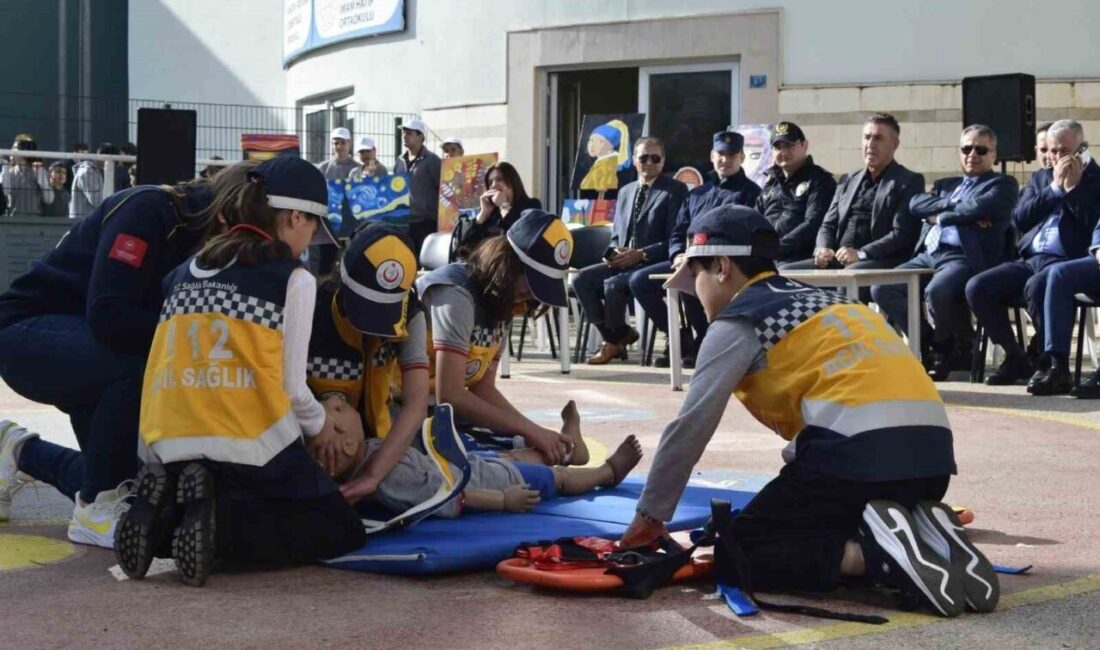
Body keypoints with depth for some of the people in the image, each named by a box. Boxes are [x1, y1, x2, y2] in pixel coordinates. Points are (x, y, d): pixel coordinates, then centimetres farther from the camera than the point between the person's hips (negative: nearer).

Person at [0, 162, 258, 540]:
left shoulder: (214, 243, -4)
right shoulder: (149, 212, -26)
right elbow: (109, 317, -36)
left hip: (91, 351, 8)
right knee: (144, 364, -35)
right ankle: (95, 510, -17)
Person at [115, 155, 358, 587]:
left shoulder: (184, 272, 16)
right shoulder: (293, 279, -1)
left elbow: (192, 364, 15)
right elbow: (290, 388, -3)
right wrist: (321, 426, 17)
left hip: (168, 448, 6)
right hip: (250, 449, -6)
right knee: (342, 532, 12)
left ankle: (164, 508, 0)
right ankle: (220, 521, -13)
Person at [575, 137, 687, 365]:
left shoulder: (675, 191, -3)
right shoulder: (625, 192, 19)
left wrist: (641, 254, -18)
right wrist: (613, 252, -1)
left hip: (653, 263, -7)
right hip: (623, 262, 7)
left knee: (613, 285, -30)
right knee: (582, 280, -15)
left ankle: (614, 339, -3)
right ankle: (618, 334, -2)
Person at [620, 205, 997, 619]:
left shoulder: (737, 323, 6)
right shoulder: (820, 301, 29)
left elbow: (691, 427, 5)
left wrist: (650, 516, 15)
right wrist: (792, 495, 32)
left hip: (859, 451, -8)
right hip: (930, 449, 8)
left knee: (739, 553, 3)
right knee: (814, 530, 28)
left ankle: (875, 552, -16)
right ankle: (924, 538, 2)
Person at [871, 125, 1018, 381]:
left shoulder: (1003, 185, 12)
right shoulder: (946, 185, 30)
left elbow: (979, 207, -9)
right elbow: (916, 204, 10)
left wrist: (941, 215, 4)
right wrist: (953, 207, -3)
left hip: (964, 257, -7)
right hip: (928, 254, 7)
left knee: (937, 291, -36)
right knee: (882, 288, -14)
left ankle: (958, 350, -7)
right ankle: (934, 345, 0)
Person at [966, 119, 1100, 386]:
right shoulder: (1041, 178, 22)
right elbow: (1019, 219, 7)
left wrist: (1072, 187, -6)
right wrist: (1055, 188, 0)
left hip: (1067, 261, -6)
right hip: (1030, 259, 6)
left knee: (1036, 287, -38)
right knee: (977, 287, -15)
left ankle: (1050, 362, -19)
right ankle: (1016, 358, -2)